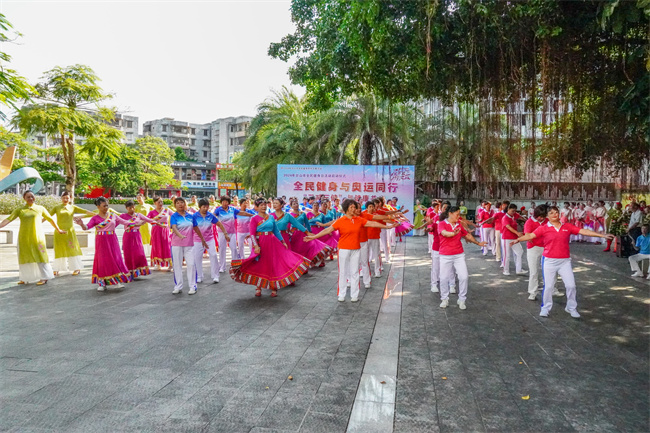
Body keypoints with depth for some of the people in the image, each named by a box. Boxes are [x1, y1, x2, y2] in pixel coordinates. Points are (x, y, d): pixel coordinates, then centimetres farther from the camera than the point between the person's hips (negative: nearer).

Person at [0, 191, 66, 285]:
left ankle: (44, 277, -1)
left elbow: (50, 219, 14)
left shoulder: (40, 208, 5)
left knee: (40, 255, -4)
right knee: (24, 256, 9)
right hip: (24, 237, 2)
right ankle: (25, 278, 20)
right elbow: (8, 219, -5)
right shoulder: (20, 210, 4)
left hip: (37, 236, -2)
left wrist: (58, 230, 21)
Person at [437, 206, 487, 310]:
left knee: (464, 277, -2)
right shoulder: (442, 224, -7)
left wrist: (478, 243, 34)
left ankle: (462, 299, 13)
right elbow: (444, 233, -28)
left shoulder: (459, 224, 10)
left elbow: (467, 235, 25)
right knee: (444, 278, 2)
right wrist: (454, 233, -48)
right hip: (445, 256, -4)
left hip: (459, 255, 4)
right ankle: (445, 299, 21)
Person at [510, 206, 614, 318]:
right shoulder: (543, 228, -4)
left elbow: (583, 231, 4)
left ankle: (571, 308, 24)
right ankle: (545, 308, 19)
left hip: (565, 261, 2)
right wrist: (518, 240, -28)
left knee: (571, 285, 5)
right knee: (548, 286, 3)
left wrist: (602, 235, 2)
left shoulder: (567, 226, 4)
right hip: (549, 261, -2)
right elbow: (531, 235, -13)